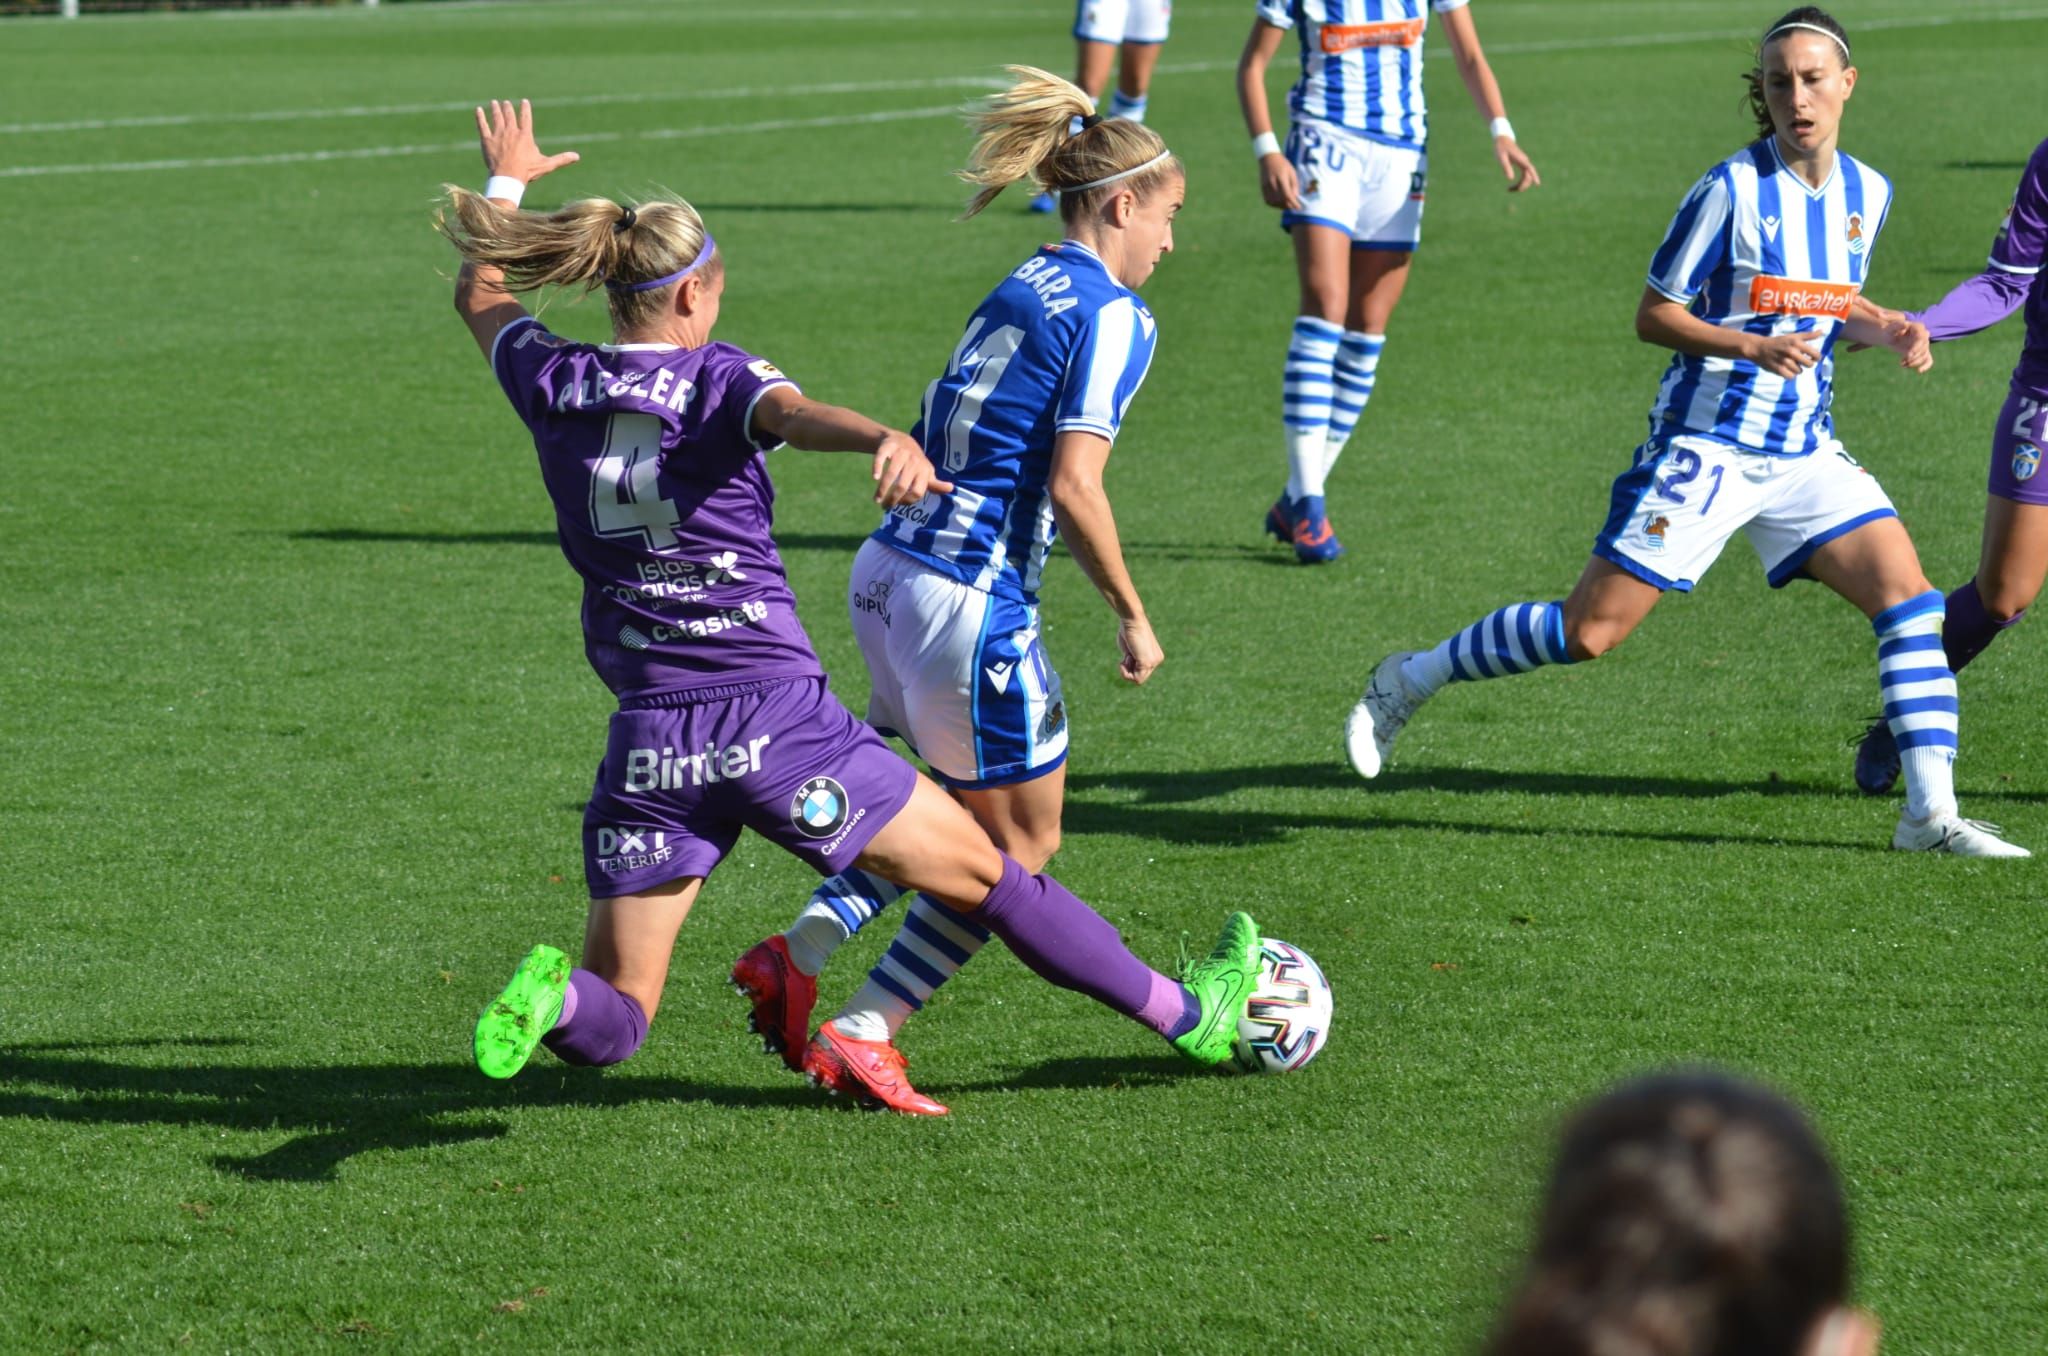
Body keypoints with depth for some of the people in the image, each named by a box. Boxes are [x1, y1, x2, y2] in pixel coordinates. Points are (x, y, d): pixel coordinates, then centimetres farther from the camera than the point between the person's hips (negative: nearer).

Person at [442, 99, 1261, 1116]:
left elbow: (479, 295, 26)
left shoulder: (552, 385, 5)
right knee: (984, 877, 13)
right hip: (775, 717, -3)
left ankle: (554, 996, -25)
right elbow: (799, 415, -31)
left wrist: (507, 180, 43)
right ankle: (1190, 1017, 24)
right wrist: (887, 440, -52)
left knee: (614, 1022, 9)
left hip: (648, 745, 3)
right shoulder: (717, 380, -7)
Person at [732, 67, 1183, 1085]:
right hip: (971, 606, -8)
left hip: (886, 577, 8)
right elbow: (1073, 485, -17)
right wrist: (1132, 615, -7)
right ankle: (861, 1032, 6)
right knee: (1021, 844, 8)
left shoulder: (1019, 290, 16)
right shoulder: (1114, 315, -10)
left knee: (962, 811, 22)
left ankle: (798, 953, 11)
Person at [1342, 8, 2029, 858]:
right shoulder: (1732, 190, -14)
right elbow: (1654, 315, -10)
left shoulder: (1866, 193, 5)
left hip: (1804, 452, 6)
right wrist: (1754, 347, -23)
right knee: (1591, 630, -5)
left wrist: (1886, 332, 1)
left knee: (1910, 600, -9)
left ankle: (1931, 815, -5)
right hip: (1706, 445, -5)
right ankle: (1410, 680, 15)